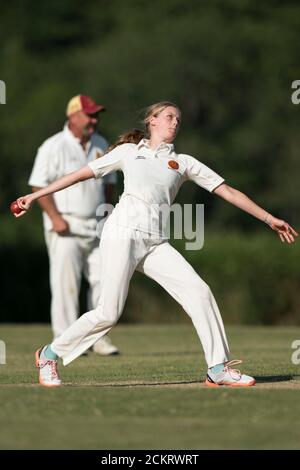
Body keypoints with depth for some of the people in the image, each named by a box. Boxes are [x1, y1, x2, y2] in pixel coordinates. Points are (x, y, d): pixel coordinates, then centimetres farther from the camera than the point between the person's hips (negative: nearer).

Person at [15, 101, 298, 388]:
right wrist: (35, 196, 14)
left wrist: (269, 219, 12)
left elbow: (228, 192, 17)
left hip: (155, 243, 3)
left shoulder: (184, 162, 20)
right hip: (122, 232, -3)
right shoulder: (128, 152, 16)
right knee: (109, 314, -11)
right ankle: (50, 354, 8)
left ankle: (218, 369, -7)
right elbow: (82, 173, 17)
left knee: (198, 291, -13)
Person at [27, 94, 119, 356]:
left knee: (104, 280, 2)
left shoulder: (101, 145, 11)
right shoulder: (54, 147, -8)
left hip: (97, 227, 6)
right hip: (65, 228, -6)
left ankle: (100, 338, 11)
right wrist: (55, 217, -18)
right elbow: (38, 185, -10)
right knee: (65, 284, -6)